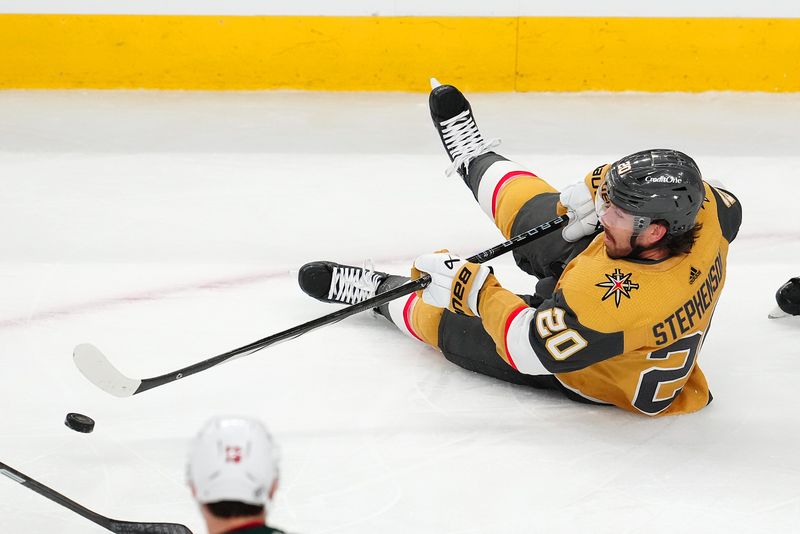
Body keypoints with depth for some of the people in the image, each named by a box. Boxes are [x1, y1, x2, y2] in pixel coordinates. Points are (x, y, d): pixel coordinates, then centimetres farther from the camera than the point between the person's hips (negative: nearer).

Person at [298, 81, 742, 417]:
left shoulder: (626, 302, -48)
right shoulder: (702, 210, -29)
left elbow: (535, 348, -37)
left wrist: (472, 288, -26)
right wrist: (595, 188, -16)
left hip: (593, 373, -6)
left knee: (451, 320, 7)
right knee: (541, 216, 18)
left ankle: (380, 292, 40)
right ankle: (475, 160, 49)